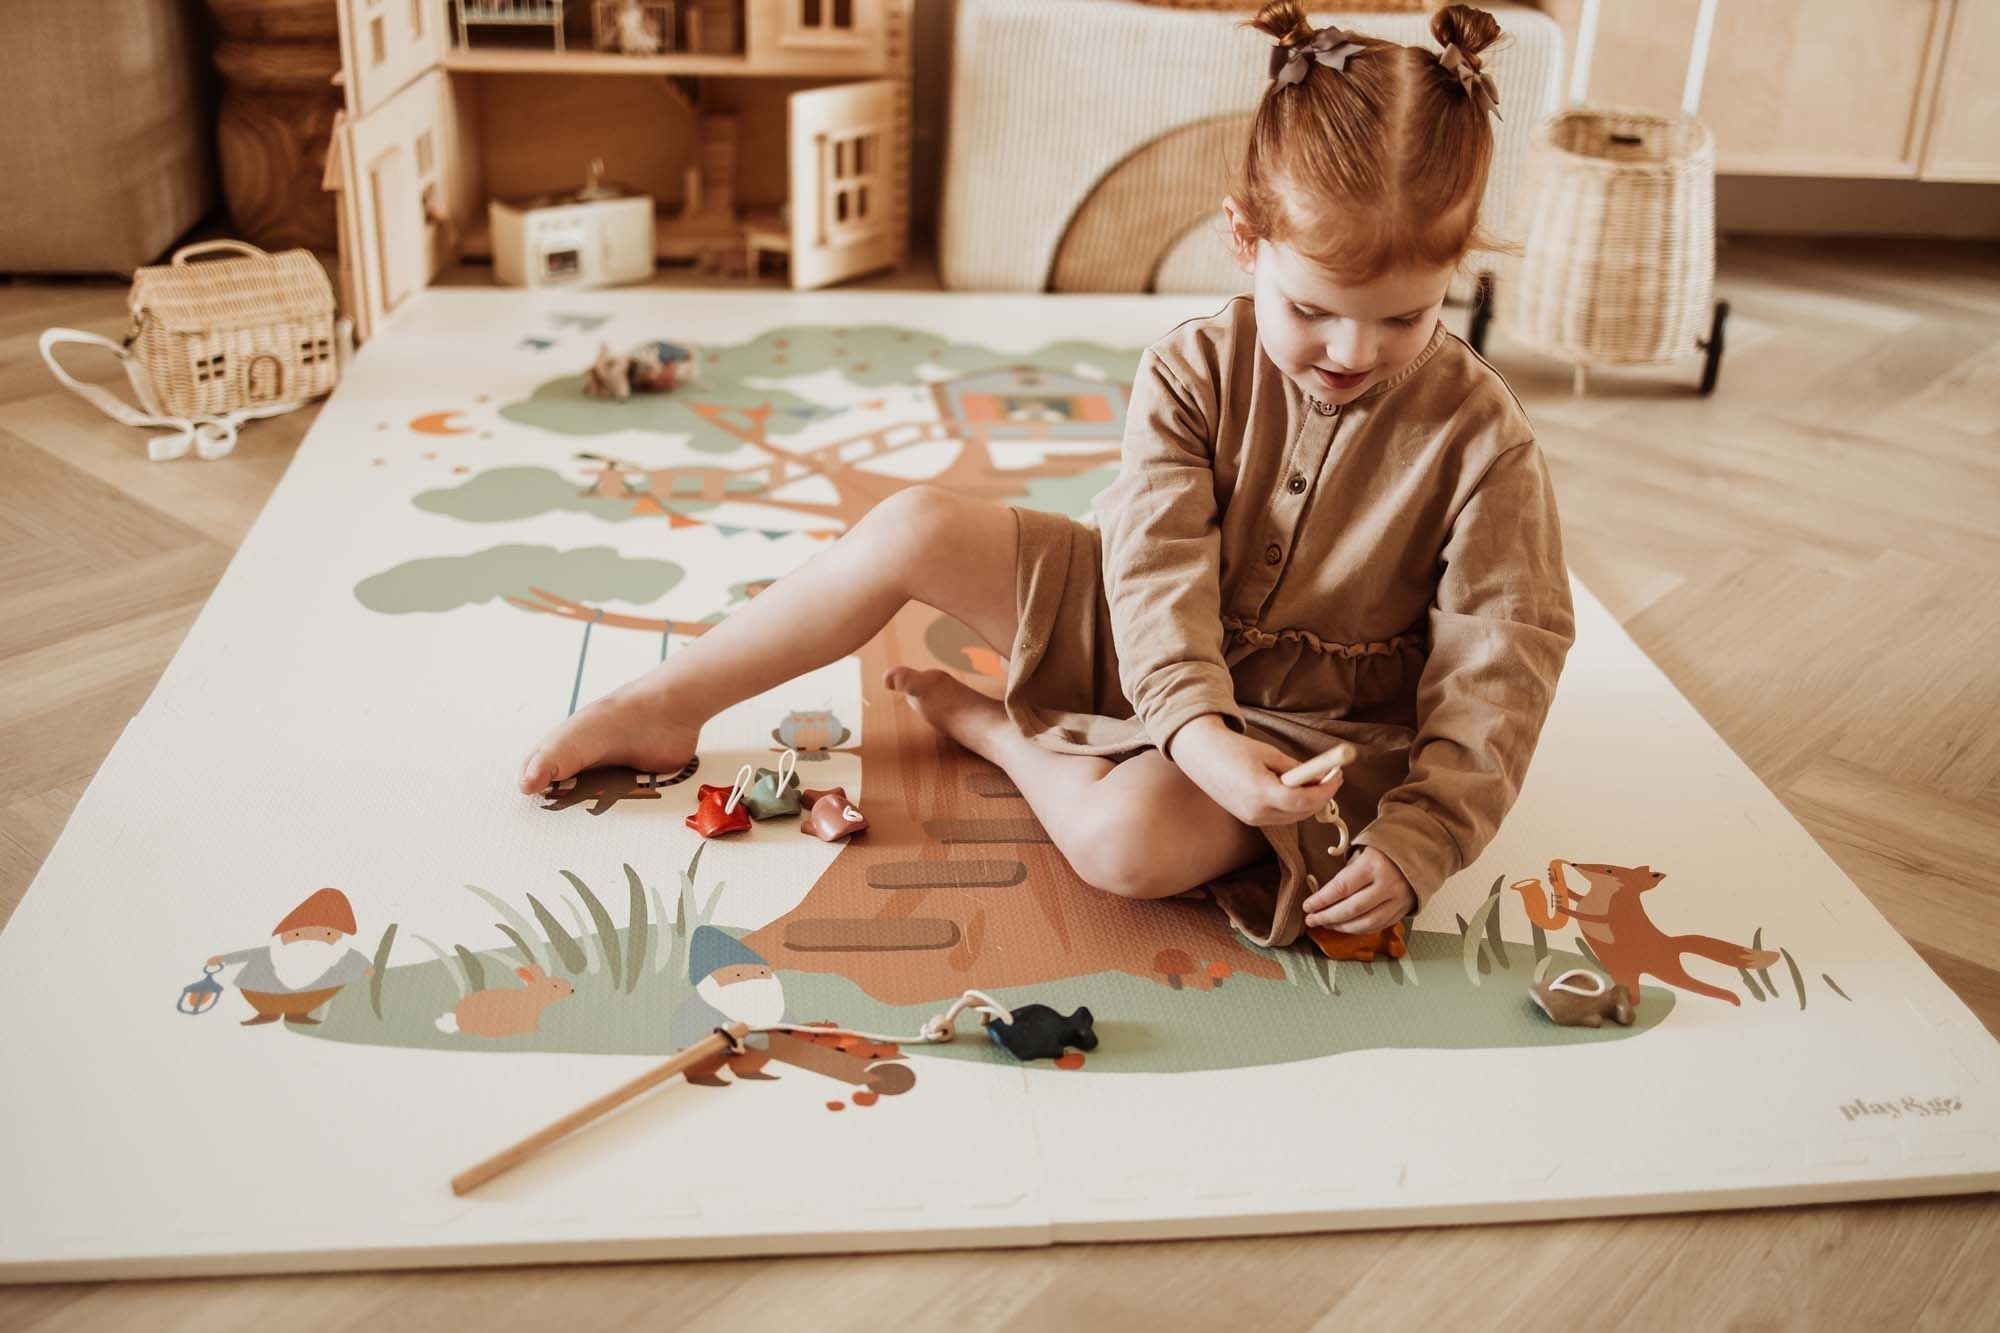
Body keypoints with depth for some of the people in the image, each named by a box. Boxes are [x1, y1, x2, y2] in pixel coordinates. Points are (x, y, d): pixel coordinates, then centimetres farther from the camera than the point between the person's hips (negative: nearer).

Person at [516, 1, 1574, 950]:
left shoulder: (1480, 438, -17)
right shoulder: (1192, 372, -11)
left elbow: (1500, 661, -16)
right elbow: (1157, 560, -21)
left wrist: (1417, 841, -26)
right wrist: (1195, 725, -39)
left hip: (1308, 724, -3)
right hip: (1150, 648, 3)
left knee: (1128, 840, -36)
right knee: (914, 528, -12)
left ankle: (984, 723, -3)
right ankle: (666, 707, 0)